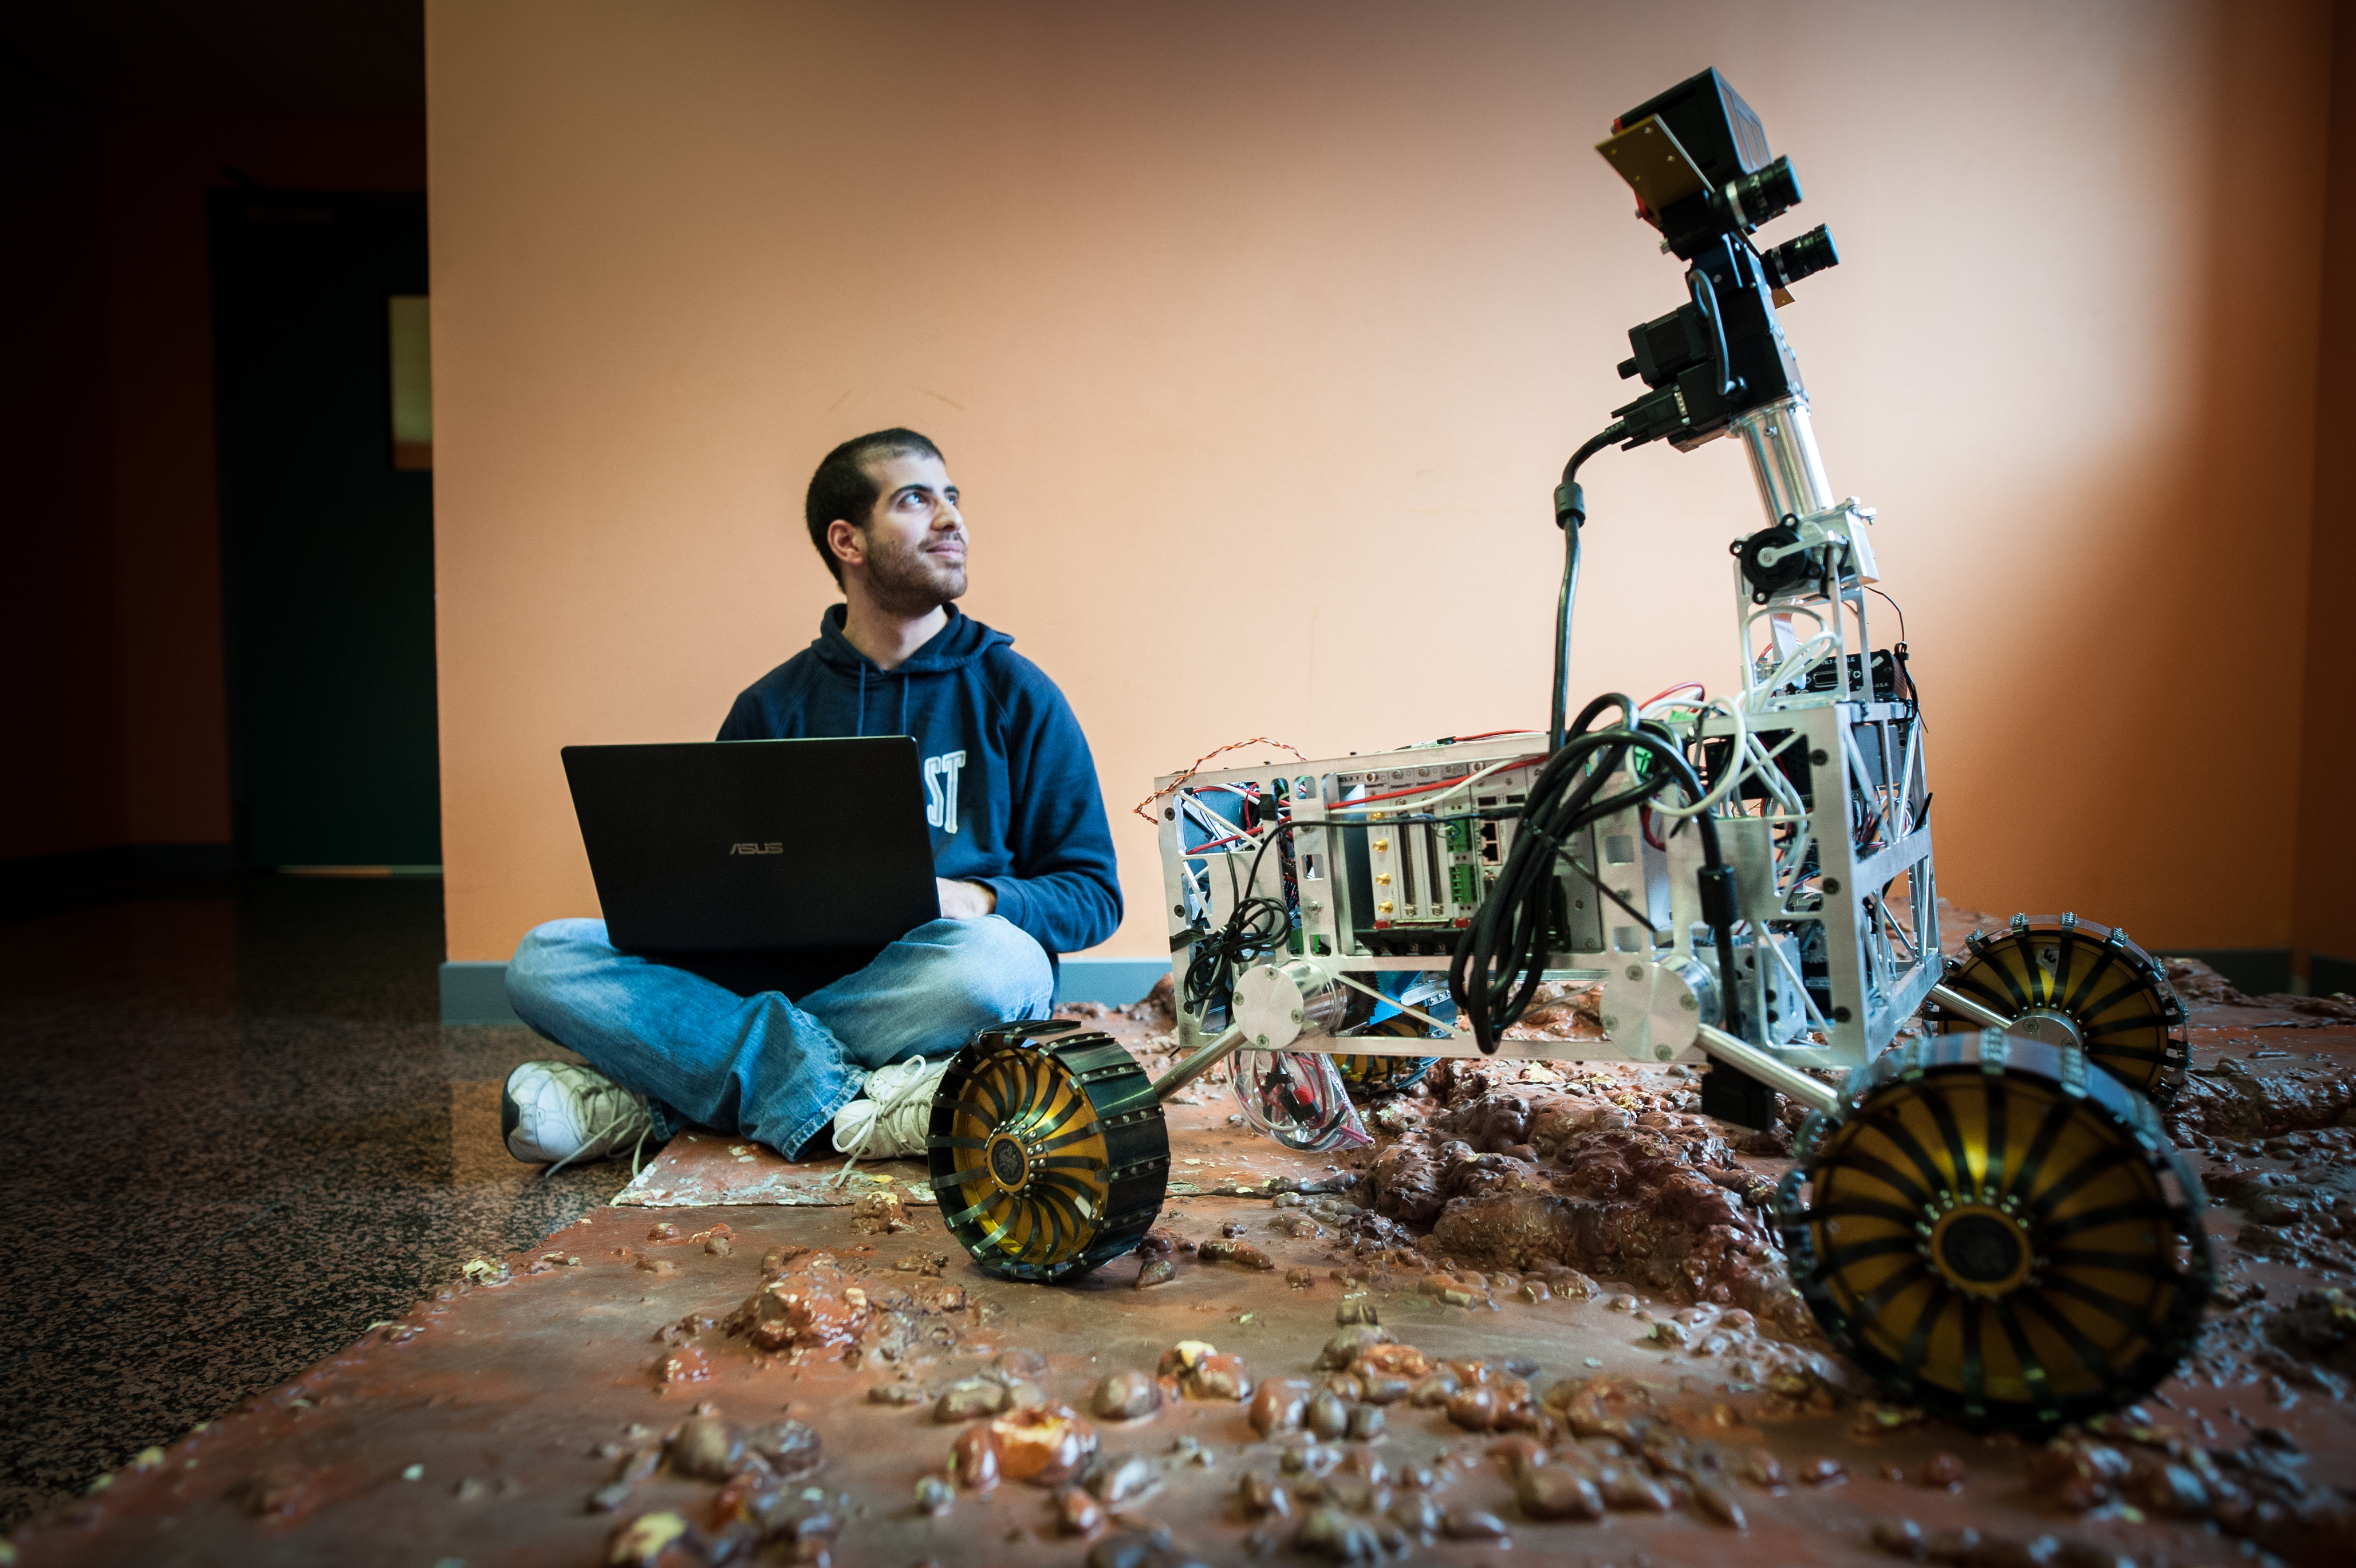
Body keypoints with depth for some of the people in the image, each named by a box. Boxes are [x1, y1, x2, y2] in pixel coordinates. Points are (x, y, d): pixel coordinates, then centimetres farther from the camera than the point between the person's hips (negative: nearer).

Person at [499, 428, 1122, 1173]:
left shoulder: (1015, 693, 7)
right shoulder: (772, 708, 13)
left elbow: (1093, 894, 5)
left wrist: (979, 899, -15)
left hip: (927, 993, -2)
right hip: (779, 978, 3)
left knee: (995, 962, -37)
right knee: (548, 958, -16)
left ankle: (651, 1096, -26)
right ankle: (843, 1105, -30)